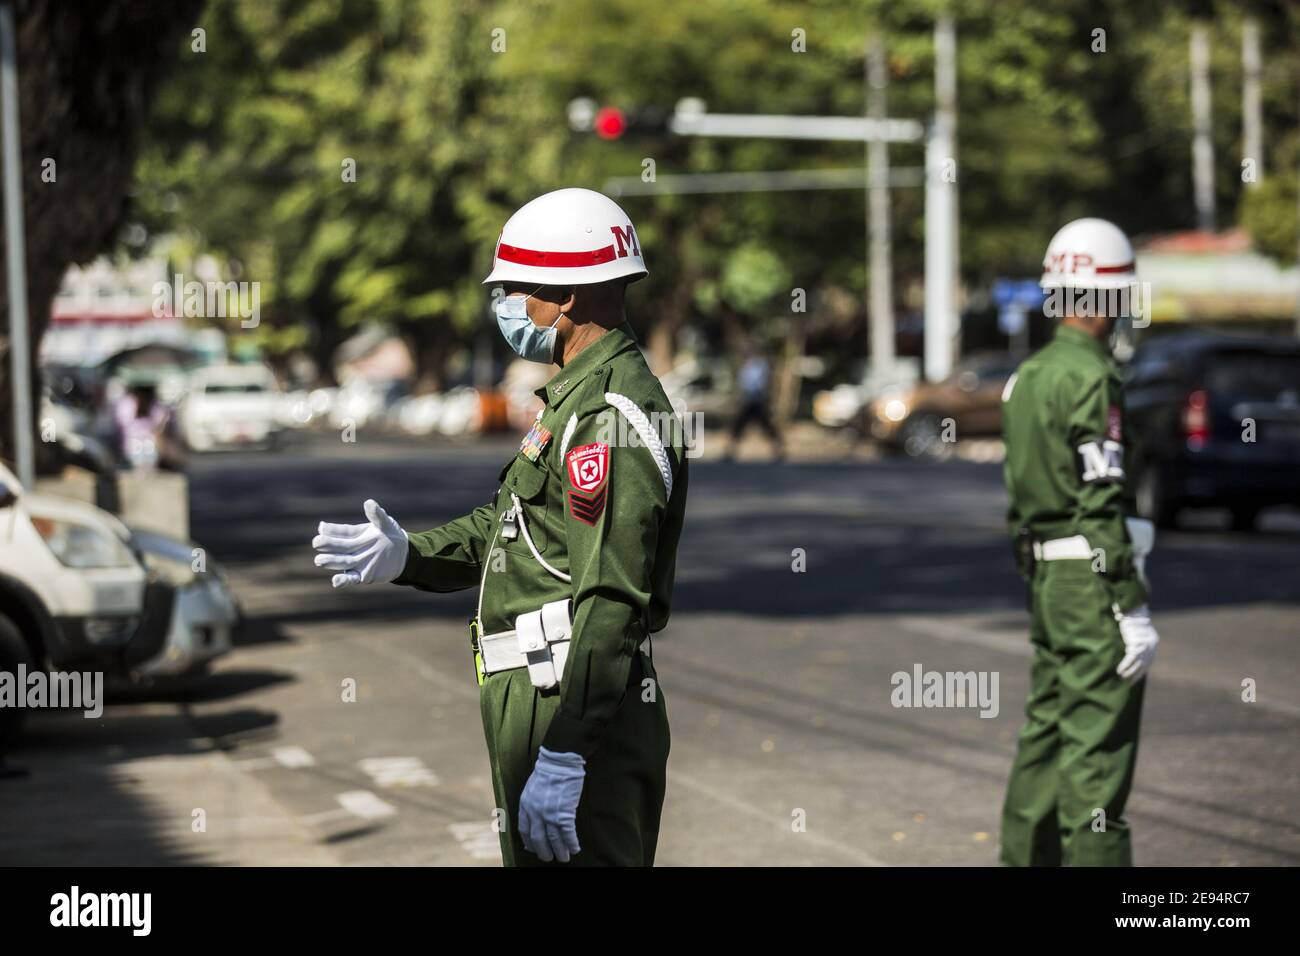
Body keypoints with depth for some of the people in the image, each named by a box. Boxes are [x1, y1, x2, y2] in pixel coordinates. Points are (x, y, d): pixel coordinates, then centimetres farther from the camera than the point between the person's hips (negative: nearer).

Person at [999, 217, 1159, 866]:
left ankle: (1027, 858, 21)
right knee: (1098, 747, -7)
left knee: (1047, 733, 15)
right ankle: (1096, 858, -6)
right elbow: (1102, 504, -20)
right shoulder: (1090, 379, -16)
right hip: (1094, 578, -9)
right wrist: (1132, 610, -19)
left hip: (1046, 579, 9)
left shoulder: (1027, 376, 13)